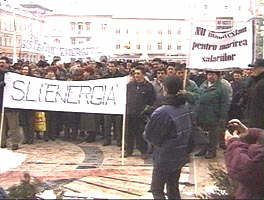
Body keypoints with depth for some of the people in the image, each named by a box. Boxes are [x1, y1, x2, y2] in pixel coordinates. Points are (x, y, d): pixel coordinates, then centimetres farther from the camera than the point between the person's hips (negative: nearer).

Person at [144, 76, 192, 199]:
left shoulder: (161, 113, -27)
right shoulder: (185, 108, -3)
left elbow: (148, 135, -18)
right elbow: (188, 130, 6)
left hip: (164, 159, -7)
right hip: (181, 157, 7)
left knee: (157, 190, 10)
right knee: (173, 189, 21)